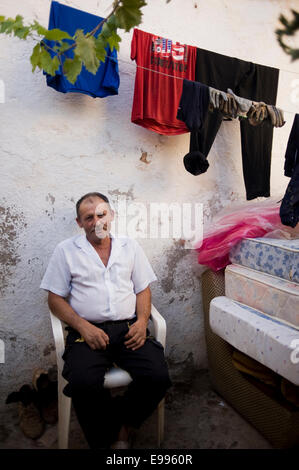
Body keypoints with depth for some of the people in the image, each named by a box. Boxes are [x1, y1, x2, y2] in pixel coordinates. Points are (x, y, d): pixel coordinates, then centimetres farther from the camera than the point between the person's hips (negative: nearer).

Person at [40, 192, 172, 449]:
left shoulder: (130, 246, 15)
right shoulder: (66, 250, 7)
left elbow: (143, 289, 15)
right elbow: (55, 298, 4)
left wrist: (142, 321, -4)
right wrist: (83, 326, -11)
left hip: (129, 328, 2)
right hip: (88, 330, -2)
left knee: (158, 377, -21)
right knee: (83, 384, -30)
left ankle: (122, 427, 6)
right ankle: (106, 439, -1)